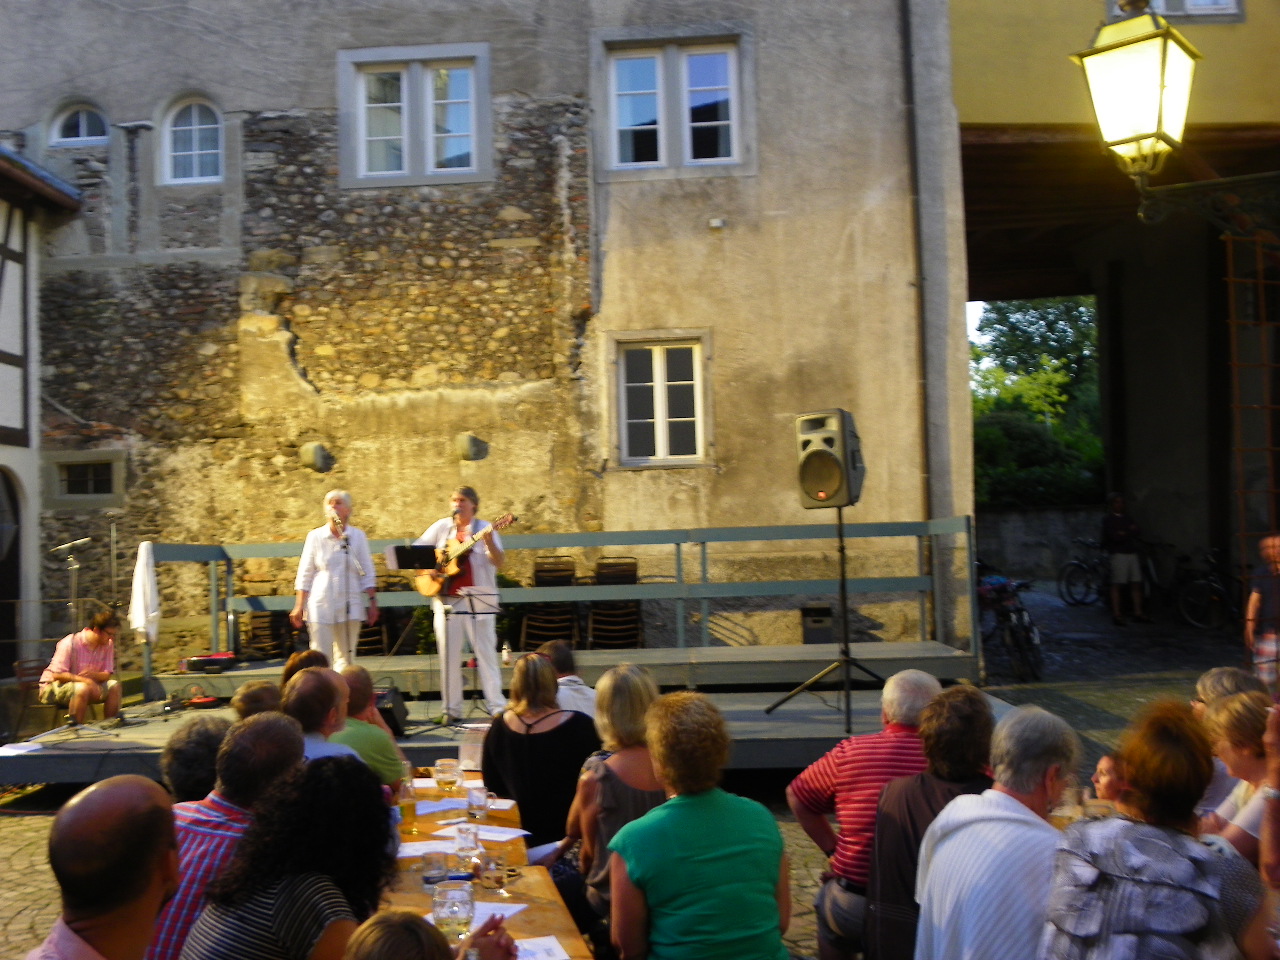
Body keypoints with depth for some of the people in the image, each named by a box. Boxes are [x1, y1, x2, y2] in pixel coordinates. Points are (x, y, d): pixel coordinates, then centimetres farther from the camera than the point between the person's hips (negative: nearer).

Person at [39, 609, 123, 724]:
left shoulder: (108, 645, -6)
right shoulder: (70, 643, -23)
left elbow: (107, 675, -5)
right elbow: (57, 675, -25)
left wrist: (93, 675, -28)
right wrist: (83, 679, -36)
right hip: (53, 687, -6)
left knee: (114, 685, -15)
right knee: (82, 688, -36)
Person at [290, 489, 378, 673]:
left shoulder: (358, 536, 3)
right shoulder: (316, 536, 3)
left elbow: (367, 573, 5)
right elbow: (305, 575, 6)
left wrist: (372, 602, 0)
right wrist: (299, 606, 2)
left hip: (350, 605, 1)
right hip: (321, 605, 0)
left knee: (346, 658, 5)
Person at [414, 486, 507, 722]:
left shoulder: (484, 528, 2)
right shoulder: (441, 527, 10)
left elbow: (499, 562, -8)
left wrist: (489, 542, -26)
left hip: (478, 599, -3)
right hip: (447, 598, 3)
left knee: (486, 653, -1)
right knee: (448, 655, 5)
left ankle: (496, 707, 2)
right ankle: (451, 709, 12)